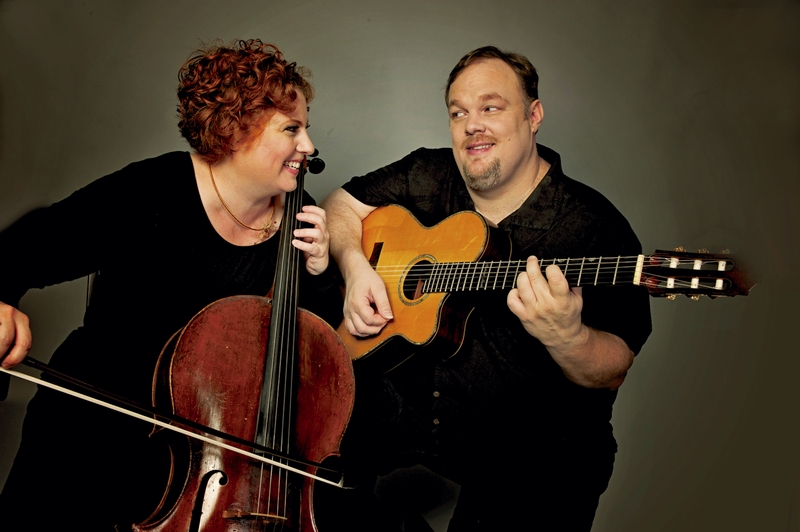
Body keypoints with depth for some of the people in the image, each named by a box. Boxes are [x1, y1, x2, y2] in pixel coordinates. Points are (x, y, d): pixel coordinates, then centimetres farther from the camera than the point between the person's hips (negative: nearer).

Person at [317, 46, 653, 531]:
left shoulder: (595, 229, -12)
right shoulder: (427, 178, 5)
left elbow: (613, 373, -14)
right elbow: (345, 204, 14)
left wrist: (565, 338, -36)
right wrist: (355, 265, -5)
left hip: (532, 439, -4)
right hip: (403, 406, 4)